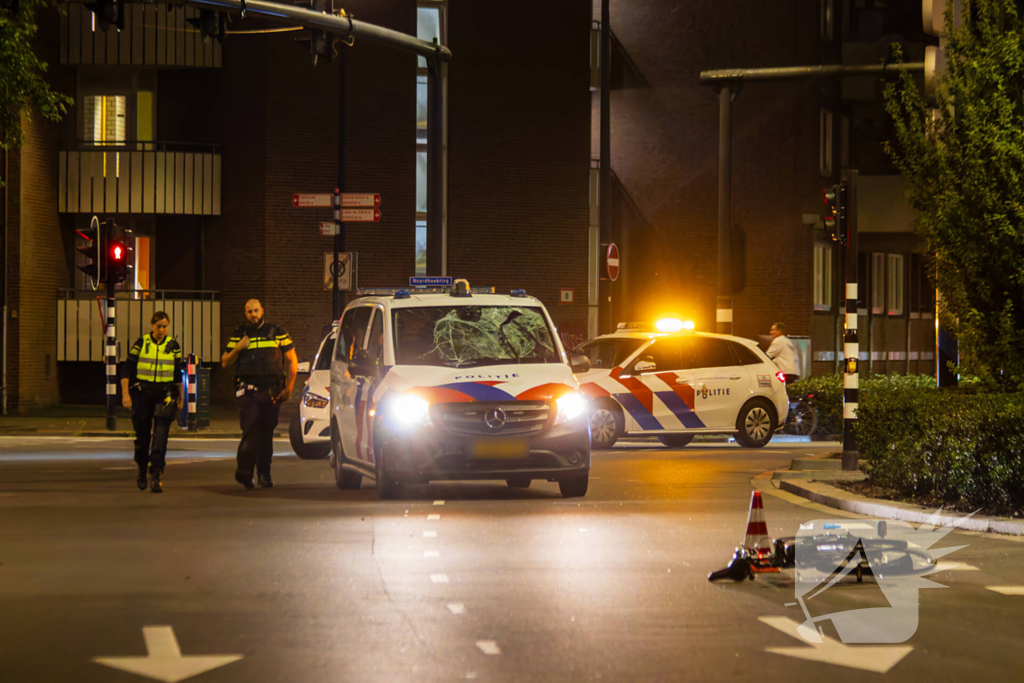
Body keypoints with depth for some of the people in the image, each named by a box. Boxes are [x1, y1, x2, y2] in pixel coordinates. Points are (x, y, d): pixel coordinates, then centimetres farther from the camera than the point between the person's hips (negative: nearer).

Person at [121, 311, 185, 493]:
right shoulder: (141, 344, 1)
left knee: (160, 436, -13)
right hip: (142, 393, 0)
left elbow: (178, 374, 14)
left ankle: (156, 474, -18)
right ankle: (142, 471, 28)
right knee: (142, 436, 8)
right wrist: (125, 393, -6)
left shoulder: (173, 346, 6)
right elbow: (127, 370, 2)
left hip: (165, 394, 0)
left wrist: (181, 396, 15)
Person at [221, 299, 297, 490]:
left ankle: (264, 474, 13)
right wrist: (237, 348, -6)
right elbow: (225, 362, 13)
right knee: (250, 429, -16)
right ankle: (244, 470, -20)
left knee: (266, 433, 5)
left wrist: (288, 388, 2)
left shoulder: (277, 332, 10)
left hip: (271, 390, 1)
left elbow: (293, 361, 11)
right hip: (247, 389, -1)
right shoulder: (239, 335, 12)